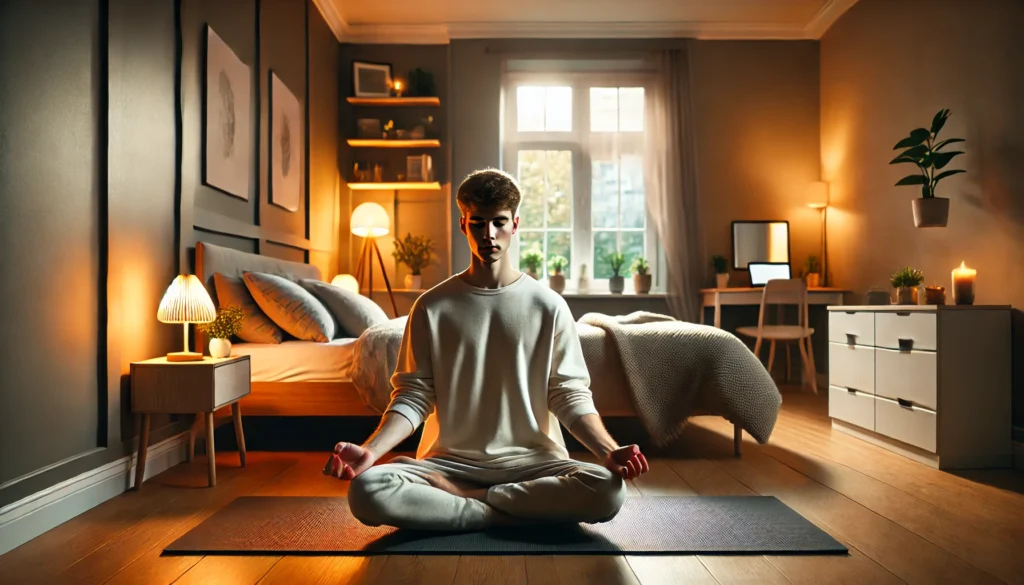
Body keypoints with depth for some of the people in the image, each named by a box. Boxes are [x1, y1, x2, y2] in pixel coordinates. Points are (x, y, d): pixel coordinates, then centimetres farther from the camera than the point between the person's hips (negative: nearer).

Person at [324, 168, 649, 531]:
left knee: (608, 491, -28)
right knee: (367, 491, -27)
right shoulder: (432, 307, 2)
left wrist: (609, 450, -16)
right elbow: (413, 395, 0)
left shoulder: (548, 306, 1)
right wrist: (370, 450, -17)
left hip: (531, 460, 1)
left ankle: (450, 494, -11)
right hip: (449, 461, 0)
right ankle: (519, 511, -13)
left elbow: (570, 395, 0)